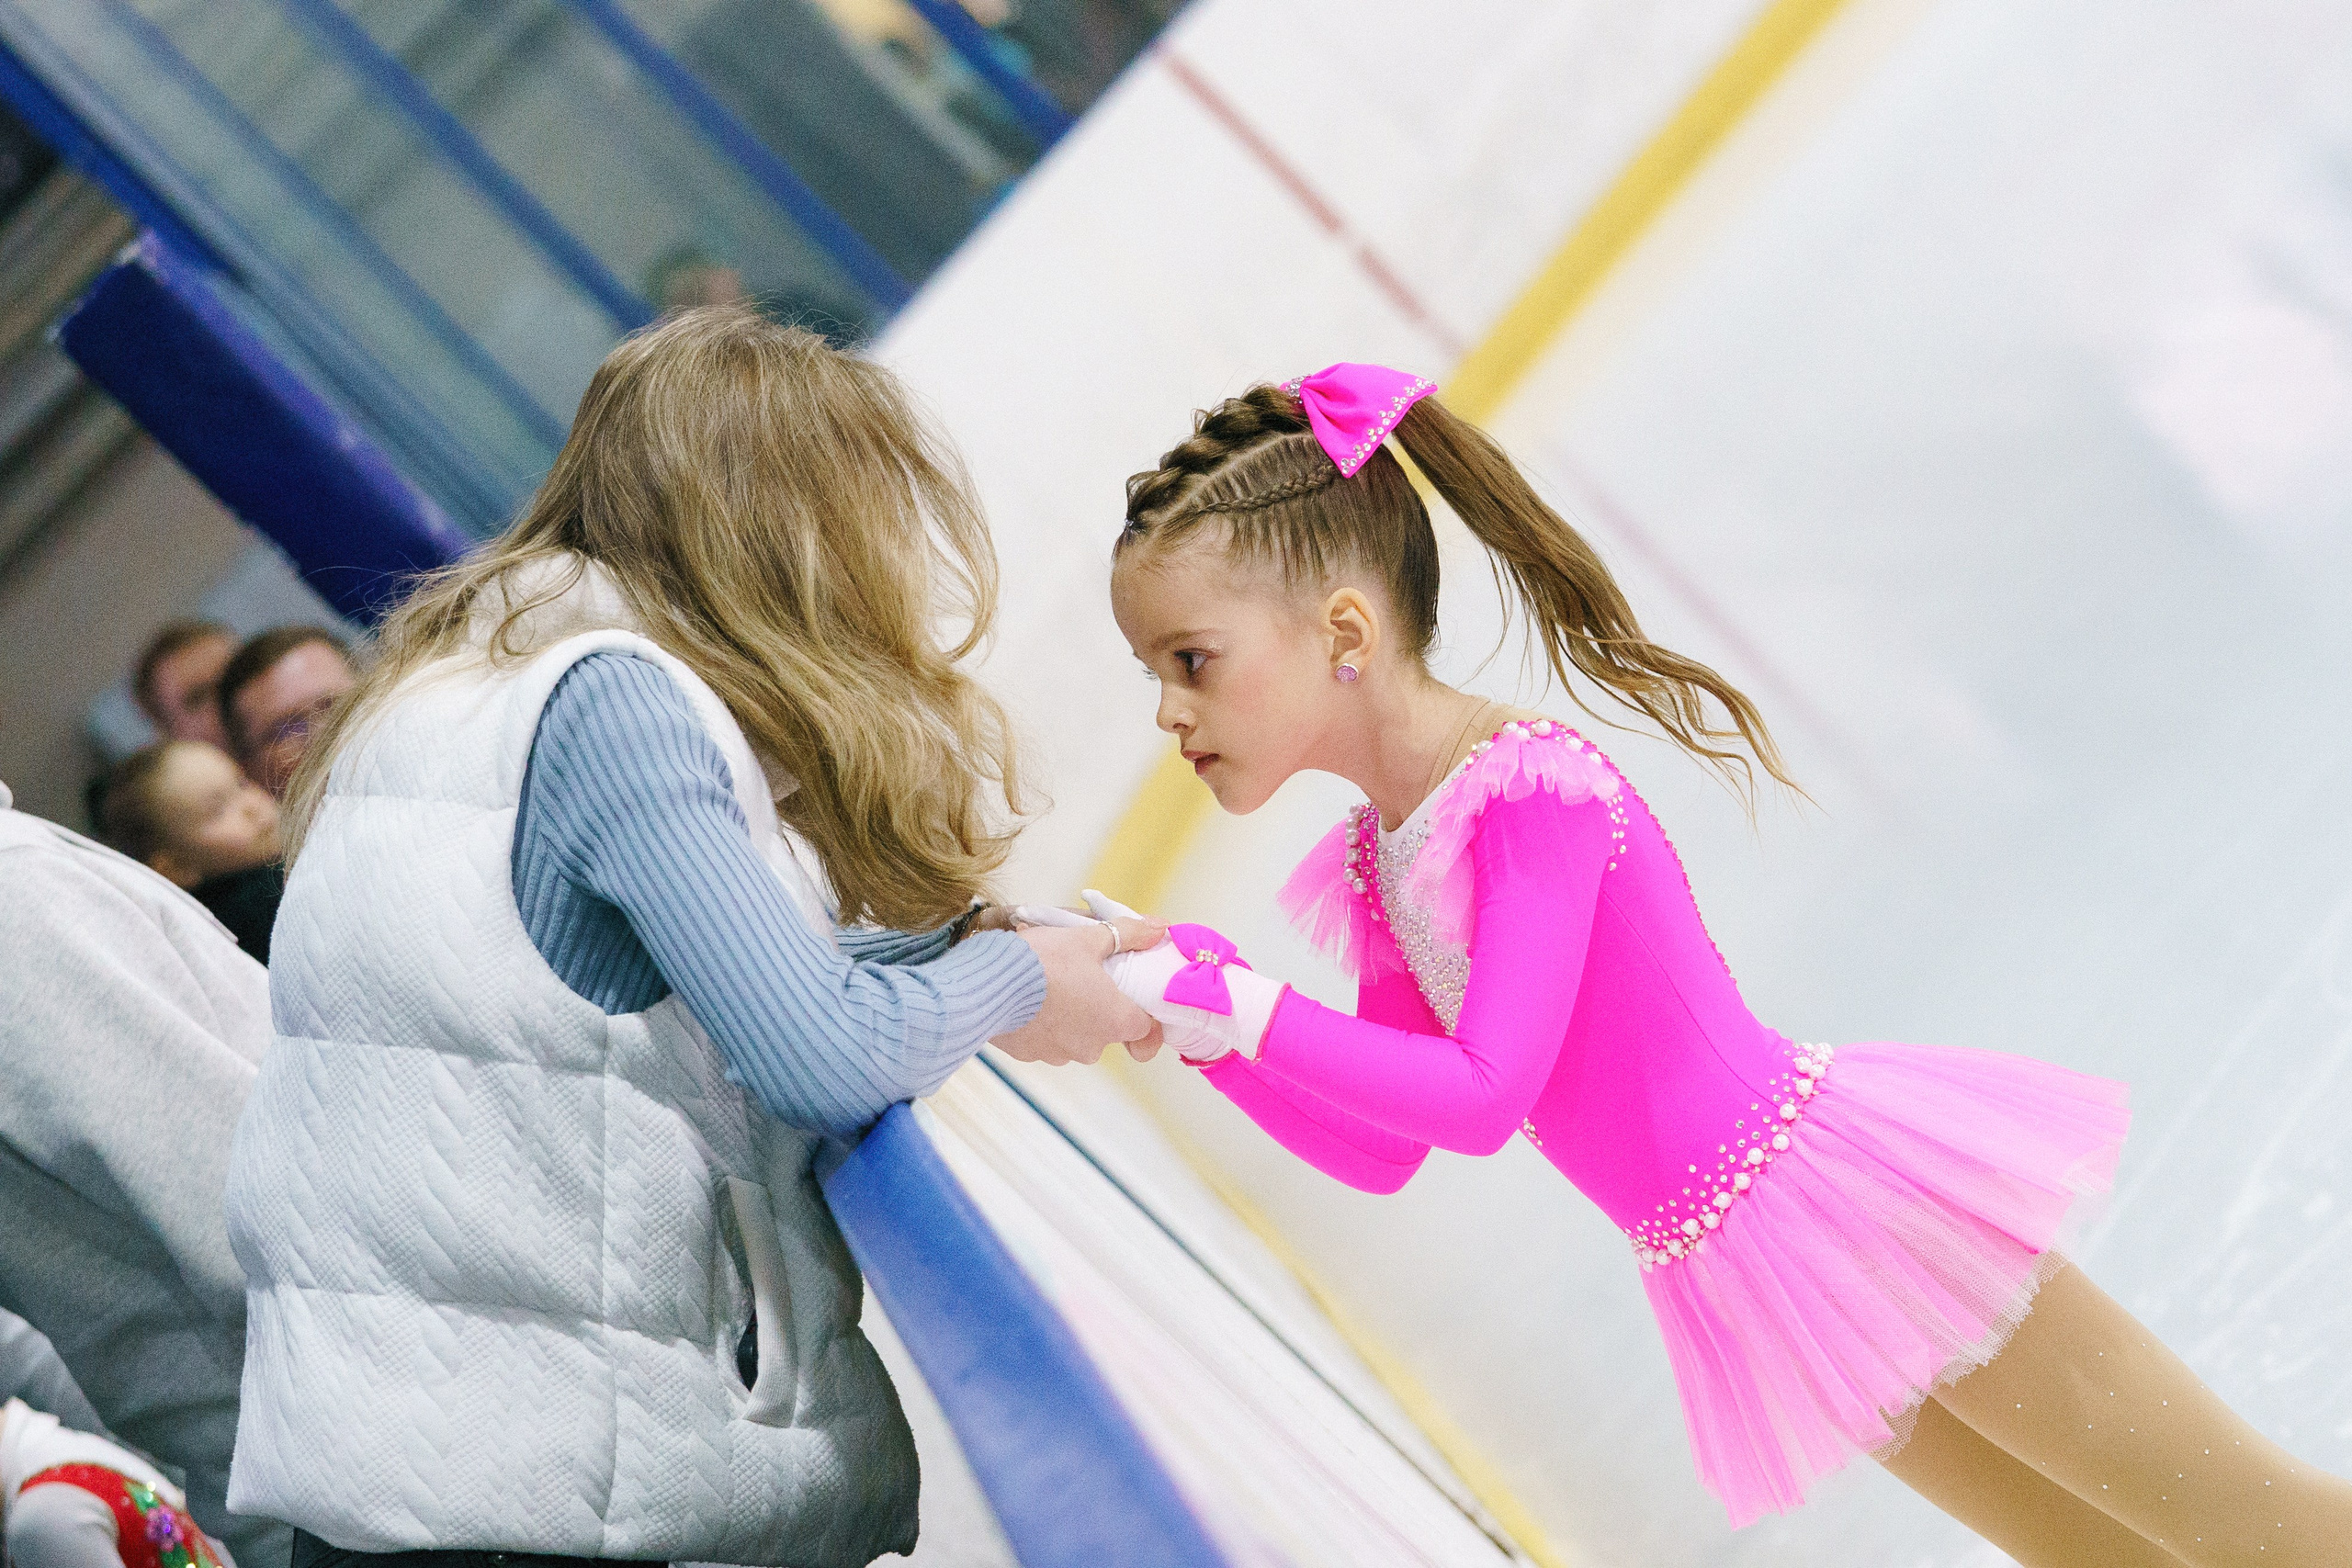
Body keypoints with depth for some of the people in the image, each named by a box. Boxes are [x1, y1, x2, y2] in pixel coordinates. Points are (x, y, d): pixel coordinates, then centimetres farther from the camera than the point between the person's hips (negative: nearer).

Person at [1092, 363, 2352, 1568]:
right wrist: (1185, 1000, -2)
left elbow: (1482, 1097, -25)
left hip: (1846, 1198, -8)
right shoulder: (1374, 870, 5)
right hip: (1737, 1290, 9)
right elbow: (1380, 1152, 9)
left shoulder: (1532, 787, -20)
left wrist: (1235, 1007, -25)